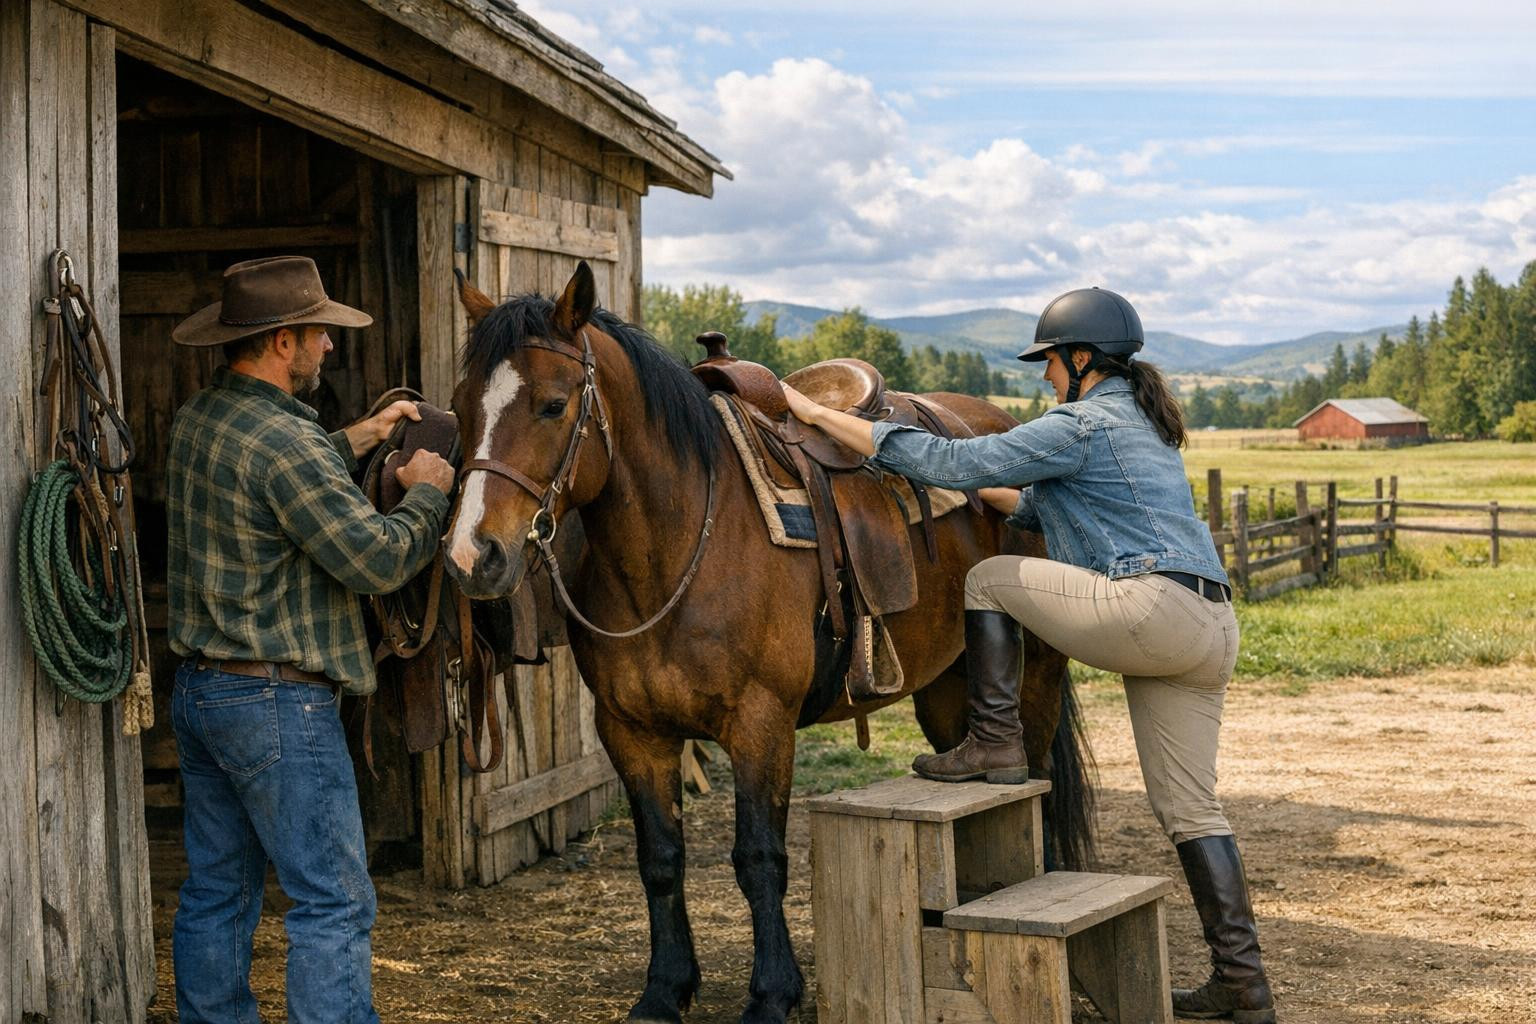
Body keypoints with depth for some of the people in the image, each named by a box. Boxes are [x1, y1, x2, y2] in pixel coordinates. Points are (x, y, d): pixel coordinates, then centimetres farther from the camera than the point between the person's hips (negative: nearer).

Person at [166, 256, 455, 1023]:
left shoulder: (198, 420, 9)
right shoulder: (284, 440, -20)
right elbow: (376, 558, -21)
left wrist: (356, 441, 25)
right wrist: (427, 494, -4)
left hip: (199, 690, 10)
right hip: (276, 701, -10)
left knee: (216, 891, 14)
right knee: (335, 901, -5)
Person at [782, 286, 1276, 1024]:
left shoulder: (1081, 425, -4)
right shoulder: (1139, 424, 26)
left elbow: (952, 463, -9)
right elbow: (1053, 507, 37)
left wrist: (822, 415, -7)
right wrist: (982, 490, 36)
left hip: (1150, 607, -10)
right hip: (1210, 631, 10)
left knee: (989, 580, 7)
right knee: (1189, 809, 11)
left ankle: (994, 745, 9)